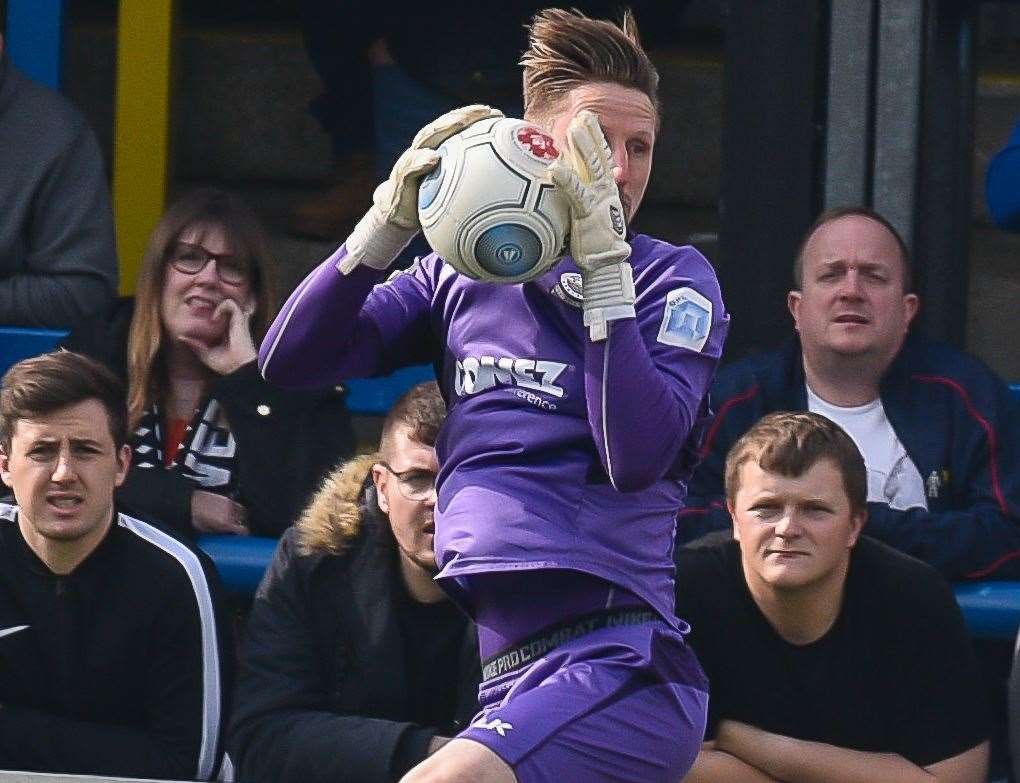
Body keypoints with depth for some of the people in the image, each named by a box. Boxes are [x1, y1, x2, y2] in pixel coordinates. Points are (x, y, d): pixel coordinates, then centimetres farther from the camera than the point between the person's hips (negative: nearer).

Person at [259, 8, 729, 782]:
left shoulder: (674, 279, 4)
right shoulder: (462, 275, 16)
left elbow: (637, 455, -11)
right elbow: (290, 361, 10)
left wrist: (601, 265, -13)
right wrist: (392, 221, -1)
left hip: (616, 663, -6)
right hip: (504, 678, 6)